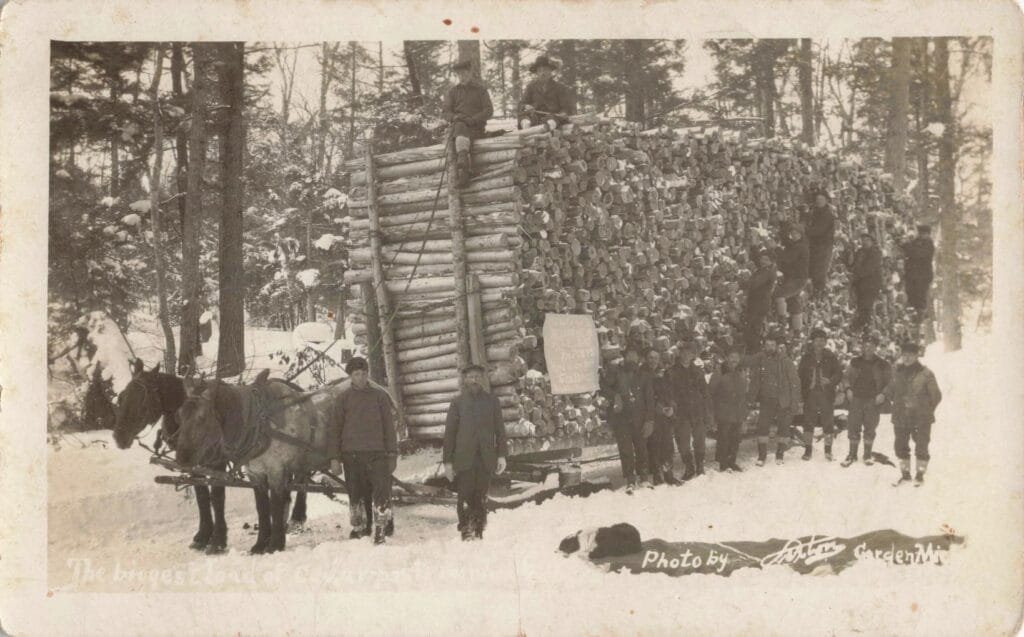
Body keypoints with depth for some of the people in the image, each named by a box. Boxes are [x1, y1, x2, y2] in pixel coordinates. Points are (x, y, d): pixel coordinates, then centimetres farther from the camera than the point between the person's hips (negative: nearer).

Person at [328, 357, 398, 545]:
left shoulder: (380, 396, 7)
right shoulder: (343, 398, 6)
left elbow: (389, 426, 8)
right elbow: (335, 428, 7)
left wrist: (392, 453, 3)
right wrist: (334, 457, 1)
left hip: (377, 453, -1)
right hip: (351, 454, 1)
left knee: (382, 491, -10)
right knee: (356, 494, 8)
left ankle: (380, 528, -5)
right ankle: (359, 528, 20)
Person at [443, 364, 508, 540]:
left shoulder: (492, 401, 12)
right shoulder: (458, 402, 6)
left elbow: (500, 429, 12)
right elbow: (449, 432, 5)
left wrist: (502, 454, 2)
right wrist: (447, 461, 0)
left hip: (486, 459, 2)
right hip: (464, 459, -2)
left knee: (481, 499, 1)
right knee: (465, 498, -8)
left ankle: (479, 532, 8)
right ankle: (466, 533, -5)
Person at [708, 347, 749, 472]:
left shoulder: (741, 372, 12)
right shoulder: (719, 373, -6)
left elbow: (743, 393, 17)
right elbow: (711, 392, -5)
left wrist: (744, 412, 14)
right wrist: (714, 411, -9)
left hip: (738, 414, 5)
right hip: (724, 413, -5)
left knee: (735, 439, 8)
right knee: (724, 438, -5)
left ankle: (731, 462, 19)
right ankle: (723, 463, 3)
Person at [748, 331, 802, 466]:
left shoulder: (785, 362, -10)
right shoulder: (758, 359, -3)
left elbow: (795, 382, -5)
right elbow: (753, 379, 10)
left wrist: (795, 402, -7)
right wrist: (752, 396, 4)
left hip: (783, 401, -1)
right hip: (766, 400, 2)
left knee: (783, 428, 8)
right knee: (762, 426, -7)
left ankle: (780, 454, 23)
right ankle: (761, 455, 1)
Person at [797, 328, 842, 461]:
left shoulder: (830, 357, 5)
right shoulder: (806, 357, 8)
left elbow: (839, 373, 4)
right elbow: (800, 375, 9)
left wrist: (830, 381, -16)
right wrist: (801, 392, -3)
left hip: (826, 394, -1)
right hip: (810, 394, 1)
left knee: (827, 421, -1)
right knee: (808, 421, -1)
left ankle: (828, 450, 10)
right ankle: (808, 449, 7)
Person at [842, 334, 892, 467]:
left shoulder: (882, 364, 0)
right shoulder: (854, 362, 5)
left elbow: (888, 382, 5)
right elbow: (846, 377, 13)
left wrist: (882, 394, -9)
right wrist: (848, 389, -4)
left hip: (873, 400, -1)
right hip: (856, 399, 1)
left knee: (870, 428, 6)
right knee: (853, 427, 2)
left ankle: (867, 455, 18)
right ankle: (852, 454, 12)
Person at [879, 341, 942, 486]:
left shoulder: (925, 374, -10)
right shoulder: (898, 372, 3)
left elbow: (936, 396, -4)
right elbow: (891, 388, 14)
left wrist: (927, 411, -6)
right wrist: (883, 395, -5)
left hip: (921, 419, -4)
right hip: (900, 418, 4)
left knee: (921, 447, 5)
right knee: (901, 446, 12)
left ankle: (920, 475, 21)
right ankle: (905, 474, 27)